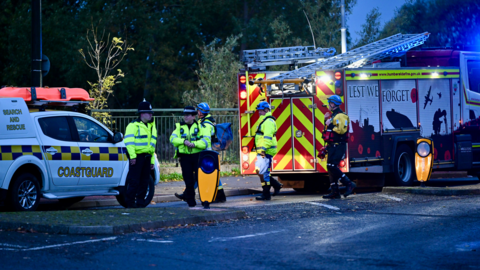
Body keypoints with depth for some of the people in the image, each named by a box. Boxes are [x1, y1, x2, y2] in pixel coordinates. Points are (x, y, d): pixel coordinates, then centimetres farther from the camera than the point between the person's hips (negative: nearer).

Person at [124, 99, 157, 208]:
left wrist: (152, 160, 18)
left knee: (144, 181, 8)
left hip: (147, 157, 8)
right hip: (137, 157, -7)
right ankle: (130, 202, -3)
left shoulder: (151, 126, 21)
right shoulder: (134, 125, -4)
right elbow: (129, 141, -14)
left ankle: (140, 201, 14)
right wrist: (132, 155, -21)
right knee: (134, 181, -8)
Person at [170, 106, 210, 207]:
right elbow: (172, 138, 0)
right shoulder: (179, 126, 11)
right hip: (184, 156, 2)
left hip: (198, 155, -2)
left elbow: (206, 140, -6)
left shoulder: (200, 126, 5)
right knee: (188, 180, 3)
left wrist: (194, 144, -19)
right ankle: (190, 200, 11)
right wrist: (183, 141, -15)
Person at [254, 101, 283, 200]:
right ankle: (277, 185, 20)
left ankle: (266, 194, -4)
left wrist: (263, 149, -29)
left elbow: (267, 137, -23)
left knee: (264, 173, -8)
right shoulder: (264, 120, 23)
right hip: (262, 151, 11)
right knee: (261, 172, 12)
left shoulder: (269, 121, -12)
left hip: (267, 151, -11)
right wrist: (259, 150, 25)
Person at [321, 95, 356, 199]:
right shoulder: (333, 116, 20)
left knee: (332, 166, -17)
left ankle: (349, 184, -9)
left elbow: (342, 130, -23)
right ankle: (335, 191, 8)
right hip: (332, 146, 10)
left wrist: (330, 126, -15)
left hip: (338, 146, -10)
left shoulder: (340, 116, -12)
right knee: (330, 167, 6)